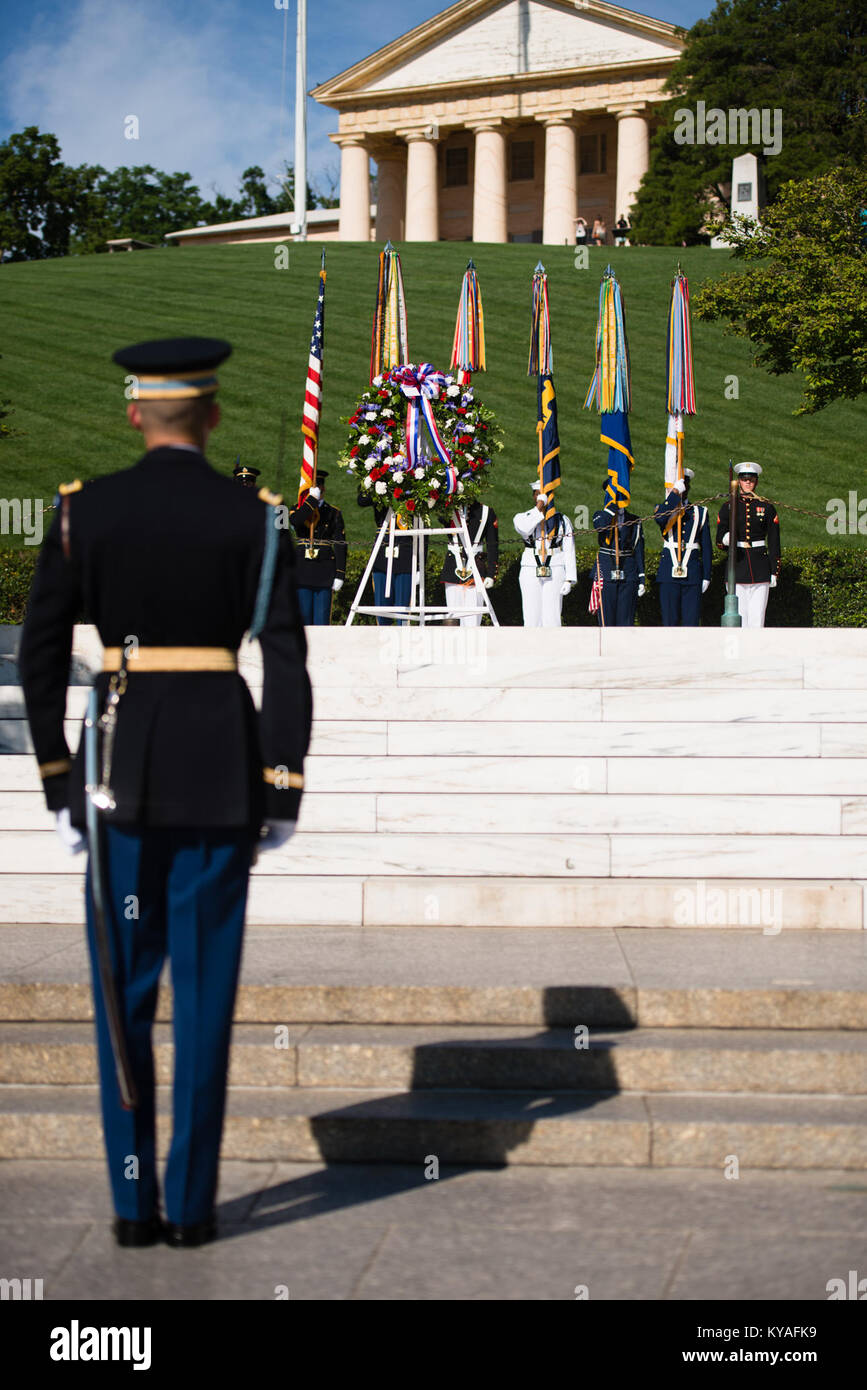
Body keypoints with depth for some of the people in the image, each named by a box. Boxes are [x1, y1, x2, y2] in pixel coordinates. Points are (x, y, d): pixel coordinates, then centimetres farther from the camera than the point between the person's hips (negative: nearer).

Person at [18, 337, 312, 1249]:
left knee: (124, 988, 9)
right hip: (222, 766, 0)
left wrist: (56, 782, 6)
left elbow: (40, 652, -1)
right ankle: (191, 1203, 7)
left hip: (122, 761, 0)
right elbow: (286, 662, -7)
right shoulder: (254, 517, -3)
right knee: (205, 989, 6)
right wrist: (284, 792, -2)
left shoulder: (83, 509, -1)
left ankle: (133, 1202, 8)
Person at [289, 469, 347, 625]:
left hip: (325, 571, -1)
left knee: (321, 619, -4)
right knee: (304, 617, 2)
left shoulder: (334, 513, 7)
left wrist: (340, 575, -7)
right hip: (302, 569, 1)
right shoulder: (298, 509, 11)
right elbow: (294, 522, -15)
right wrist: (311, 499, -18)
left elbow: (340, 546, 2)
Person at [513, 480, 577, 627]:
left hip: (555, 572, -1)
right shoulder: (522, 517, 7)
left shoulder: (562, 520, 6)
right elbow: (525, 529, -18)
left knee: (552, 618, -5)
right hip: (530, 572, 1)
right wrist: (539, 507, -22)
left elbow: (569, 552, 2)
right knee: (532, 618, -1)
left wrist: (570, 579, -6)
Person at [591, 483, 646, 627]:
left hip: (628, 577, 2)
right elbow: (600, 527, -20)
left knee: (626, 619, 1)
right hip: (605, 575, -1)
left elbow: (639, 552, 9)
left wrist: (642, 580, 3)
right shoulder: (600, 516, 6)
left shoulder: (634, 522, 10)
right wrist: (613, 502, -20)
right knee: (606, 620, -4)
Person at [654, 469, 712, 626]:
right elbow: (659, 518, -20)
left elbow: (706, 548, 11)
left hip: (692, 577, 1)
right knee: (670, 620, -1)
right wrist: (675, 492, -16)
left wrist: (706, 576, 5)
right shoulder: (663, 509, 8)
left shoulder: (700, 513, 12)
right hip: (669, 575, -1)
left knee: (691, 620, -2)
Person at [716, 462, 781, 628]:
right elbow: (719, 541, 4)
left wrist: (775, 572, 1)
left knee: (757, 617, -4)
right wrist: (726, 540, -21)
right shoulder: (728, 507, 6)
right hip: (736, 569, 0)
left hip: (760, 568, 0)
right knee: (738, 617, -2)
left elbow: (774, 542, 7)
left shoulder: (767, 507, 7)